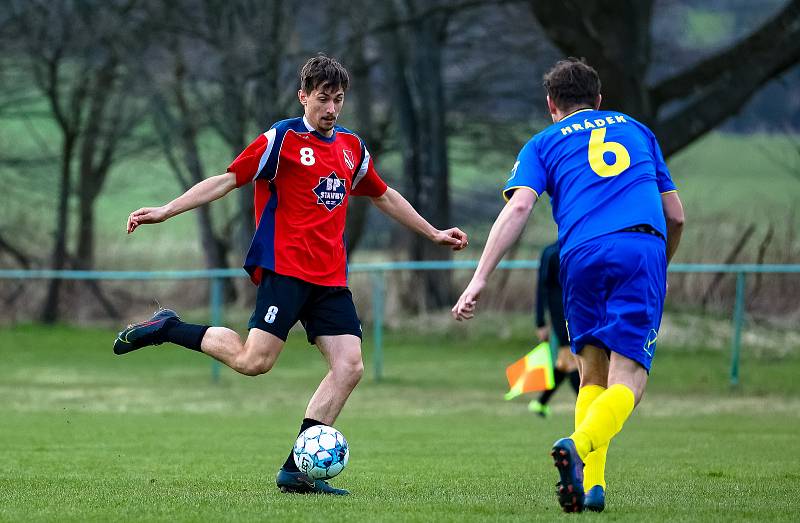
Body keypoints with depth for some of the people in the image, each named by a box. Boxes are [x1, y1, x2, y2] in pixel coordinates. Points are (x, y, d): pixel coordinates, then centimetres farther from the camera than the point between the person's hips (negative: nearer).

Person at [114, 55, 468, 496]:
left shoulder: (352, 147, 17)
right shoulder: (282, 139, -2)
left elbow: (383, 196, 32)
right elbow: (228, 180, -4)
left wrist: (433, 233, 36)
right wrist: (164, 211, -12)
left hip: (330, 277, 6)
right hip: (285, 266, -6)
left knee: (349, 366, -9)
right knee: (254, 360, -20)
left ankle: (296, 470, -6)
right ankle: (167, 328, 2)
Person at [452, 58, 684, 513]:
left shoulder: (544, 143, 20)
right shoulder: (637, 130, 28)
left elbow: (519, 206, 1)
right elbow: (676, 216, 26)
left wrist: (480, 279, -3)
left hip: (583, 254, 0)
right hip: (645, 249, 0)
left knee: (592, 376, 14)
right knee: (626, 384, -6)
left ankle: (592, 484, -1)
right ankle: (578, 445, -34)